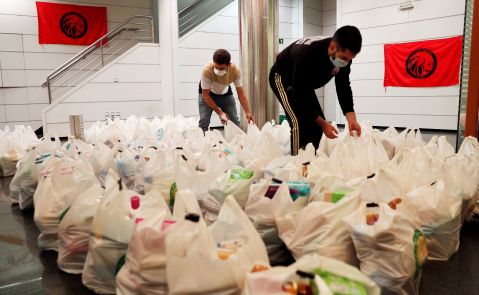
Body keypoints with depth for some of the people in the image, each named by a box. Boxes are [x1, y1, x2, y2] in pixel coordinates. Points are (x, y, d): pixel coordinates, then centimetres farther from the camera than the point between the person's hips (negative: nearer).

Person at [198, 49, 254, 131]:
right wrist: (220, 113, -30)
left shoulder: (235, 70, -31)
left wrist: (248, 112, -33)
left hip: (225, 93, 2)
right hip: (207, 93, -2)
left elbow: (241, 93, -23)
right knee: (204, 120, -16)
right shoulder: (207, 70, -37)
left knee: (235, 122, -2)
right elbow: (206, 95, -27)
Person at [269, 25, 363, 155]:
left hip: (305, 84, 7)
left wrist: (352, 119, -27)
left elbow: (343, 88, -13)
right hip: (282, 78, -7)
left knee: (317, 122, 0)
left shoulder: (344, 55, -20)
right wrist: (323, 124, -30)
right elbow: (300, 95, -34)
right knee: (299, 122, -22)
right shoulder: (307, 54, -40)